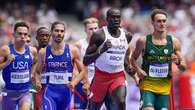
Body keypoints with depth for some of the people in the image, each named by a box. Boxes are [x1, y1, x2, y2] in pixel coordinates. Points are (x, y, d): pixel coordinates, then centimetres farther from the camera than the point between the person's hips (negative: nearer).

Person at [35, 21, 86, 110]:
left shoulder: (73, 51, -1)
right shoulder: (43, 52, 1)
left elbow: (82, 71, 4)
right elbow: (37, 72, 13)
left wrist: (74, 82, -14)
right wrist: (37, 81, -8)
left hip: (66, 91, 2)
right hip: (50, 92, -2)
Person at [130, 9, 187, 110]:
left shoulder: (174, 42, 2)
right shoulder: (143, 41, -3)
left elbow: (184, 67, 7)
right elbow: (133, 59, 12)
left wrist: (178, 62, -15)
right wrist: (138, 69, -7)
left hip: (165, 87, 3)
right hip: (147, 85, -3)